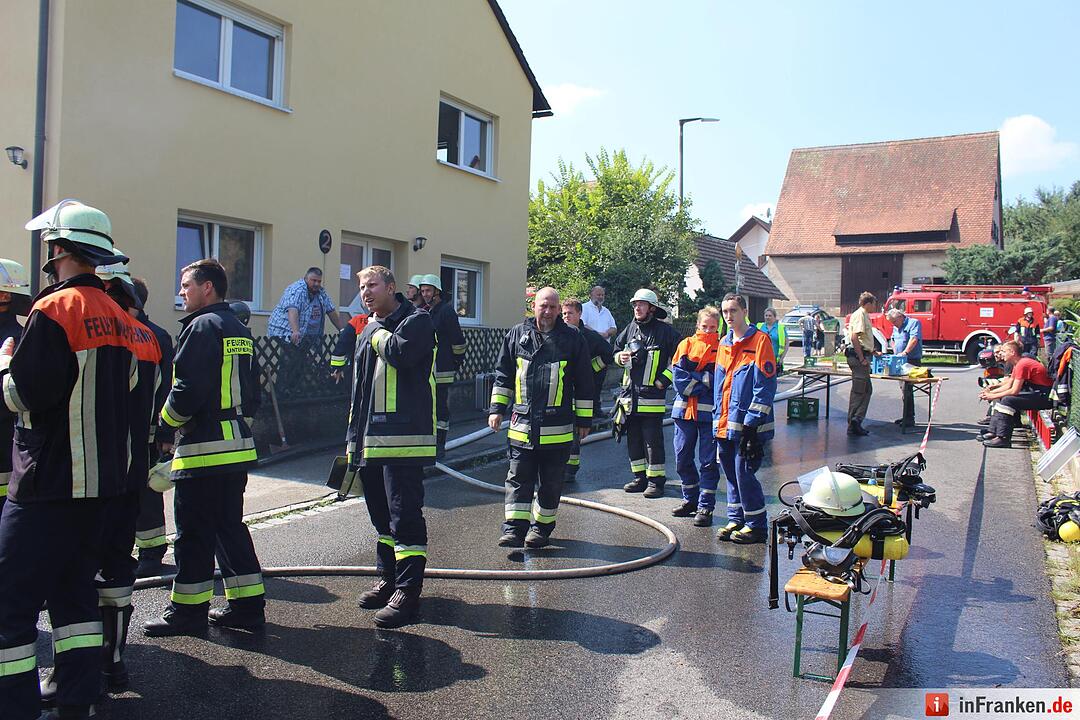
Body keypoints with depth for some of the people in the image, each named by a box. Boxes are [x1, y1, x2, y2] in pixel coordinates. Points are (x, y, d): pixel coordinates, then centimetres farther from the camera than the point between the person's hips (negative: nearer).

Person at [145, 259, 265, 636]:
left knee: (193, 530, 1)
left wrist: (168, 419, -2)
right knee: (229, 525, 14)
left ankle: (188, 609, 10)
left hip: (204, 447, -9)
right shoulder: (240, 330, 16)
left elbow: (188, 388, -18)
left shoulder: (202, 326, -12)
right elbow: (252, 390, 19)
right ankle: (247, 604, 17)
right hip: (238, 443, 9)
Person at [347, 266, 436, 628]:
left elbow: (400, 353, -25)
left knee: (404, 515, -7)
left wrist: (379, 330, -6)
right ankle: (389, 578, 29)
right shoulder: (367, 333, 20)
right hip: (371, 441, 9)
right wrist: (353, 439, 21)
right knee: (381, 514, 16)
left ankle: (408, 591, -2)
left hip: (403, 438, -8)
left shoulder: (417, 321, -4)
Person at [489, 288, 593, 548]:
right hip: (522, 425, 1)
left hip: (558, 428, -1)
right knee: (518, 478, 1)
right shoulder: (517, 334, 5)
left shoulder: (572, 339, 1)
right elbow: (503, 375, 13)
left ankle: (542, 527, 24)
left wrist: (584, 419, 5)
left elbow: (584, 384, 5)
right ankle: (514, 528, 4)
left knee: (551, 482, 9)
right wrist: (497, 408, 8)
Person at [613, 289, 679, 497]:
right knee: (633, 439, 12)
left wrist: (664, 380, -9)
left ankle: (656, 480, 5)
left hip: (652, 393, -6)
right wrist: (620, 357, 1)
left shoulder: (664, 330, -4)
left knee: (653, 440, -3)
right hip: (630, 392, 6)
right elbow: (616, 350, 24)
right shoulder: (630, 329, 12)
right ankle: (640, 477, 23)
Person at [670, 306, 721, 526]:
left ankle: (705, 506, 10)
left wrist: (694, 379, -12)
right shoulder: (686, 344, 8)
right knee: (682, 458, 11)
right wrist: (705, 380, -9)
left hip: (709, 411, -3)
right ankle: (691, 499, 29)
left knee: (708, 461, 1)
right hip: (684, 409, 4)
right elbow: (678, 375, -2)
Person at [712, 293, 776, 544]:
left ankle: (756, 525, 9)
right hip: (725, 425, 7)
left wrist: (752, 423, -16)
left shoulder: (759, 340, -9)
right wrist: (718, 419, 16)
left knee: (745, 474, -4)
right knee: (731, 474, 13)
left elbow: (765, 386, -13)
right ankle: (736, 520, 25)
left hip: (748, 425, -7)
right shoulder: (724, 343, 14)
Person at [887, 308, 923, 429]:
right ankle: (906, 416, 19)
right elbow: (893, 340, 31)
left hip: (912, 361, -9)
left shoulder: (914, 323, -8)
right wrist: (895, 352, 14)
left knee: (907, 388, -13)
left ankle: (910, 419, -10)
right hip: (900, 361, 9)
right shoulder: (896, 327, 18)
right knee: (903, 388, 11)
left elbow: (914, 339, -21)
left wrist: (905, 352, -32)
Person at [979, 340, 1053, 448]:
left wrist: (993, 396, -14)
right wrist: (991, 392, 3)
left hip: (1044, 396, -11)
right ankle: (993, 432, 7)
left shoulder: (1022, 364, -20)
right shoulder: (1017, 364, 12)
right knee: (999, 398, 10)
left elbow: (1014, 391, -22)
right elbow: (1008, 385, 15)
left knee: (1007, 400, -24)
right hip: (1035, 392, 11)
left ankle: (1003, 438, -26)